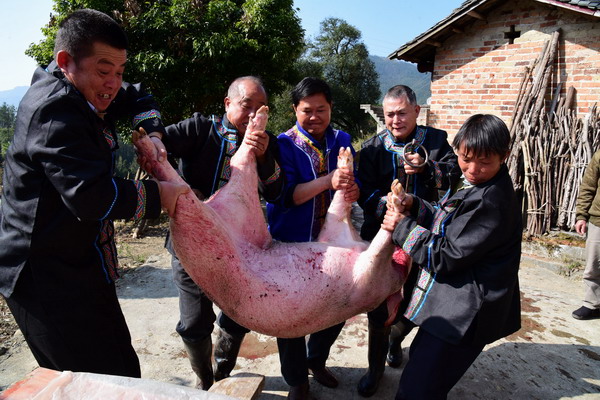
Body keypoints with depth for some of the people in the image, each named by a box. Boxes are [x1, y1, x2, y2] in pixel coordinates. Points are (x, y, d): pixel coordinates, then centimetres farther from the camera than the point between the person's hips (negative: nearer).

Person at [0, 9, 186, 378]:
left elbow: (137, 98, 24)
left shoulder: (80, 96, 9)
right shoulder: (54, 110, -21)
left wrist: (151, 135, 5)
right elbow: (92, 195, -31)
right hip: (46, 277, -10)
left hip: (76, 267, 10)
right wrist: (158, 195, -19)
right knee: (117, 378, -7)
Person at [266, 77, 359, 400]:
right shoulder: (284, 144, -9)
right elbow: (286, 195, -20)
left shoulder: (342, 141, 2)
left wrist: (352, 189, -25)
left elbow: (355, 188, -1)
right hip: (292, 242, -3)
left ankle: (316, 359, 44)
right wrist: (328, 181, -33)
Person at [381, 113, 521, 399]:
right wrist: (413, 206, -3)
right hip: (454, 304, 11)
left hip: (463, 313, -11)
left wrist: (403, 227, -15)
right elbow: (447, 222, 14)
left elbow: (447, 256, -24)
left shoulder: (492, 202, -25)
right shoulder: (476, 185, 6)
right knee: (419, 358, 30)